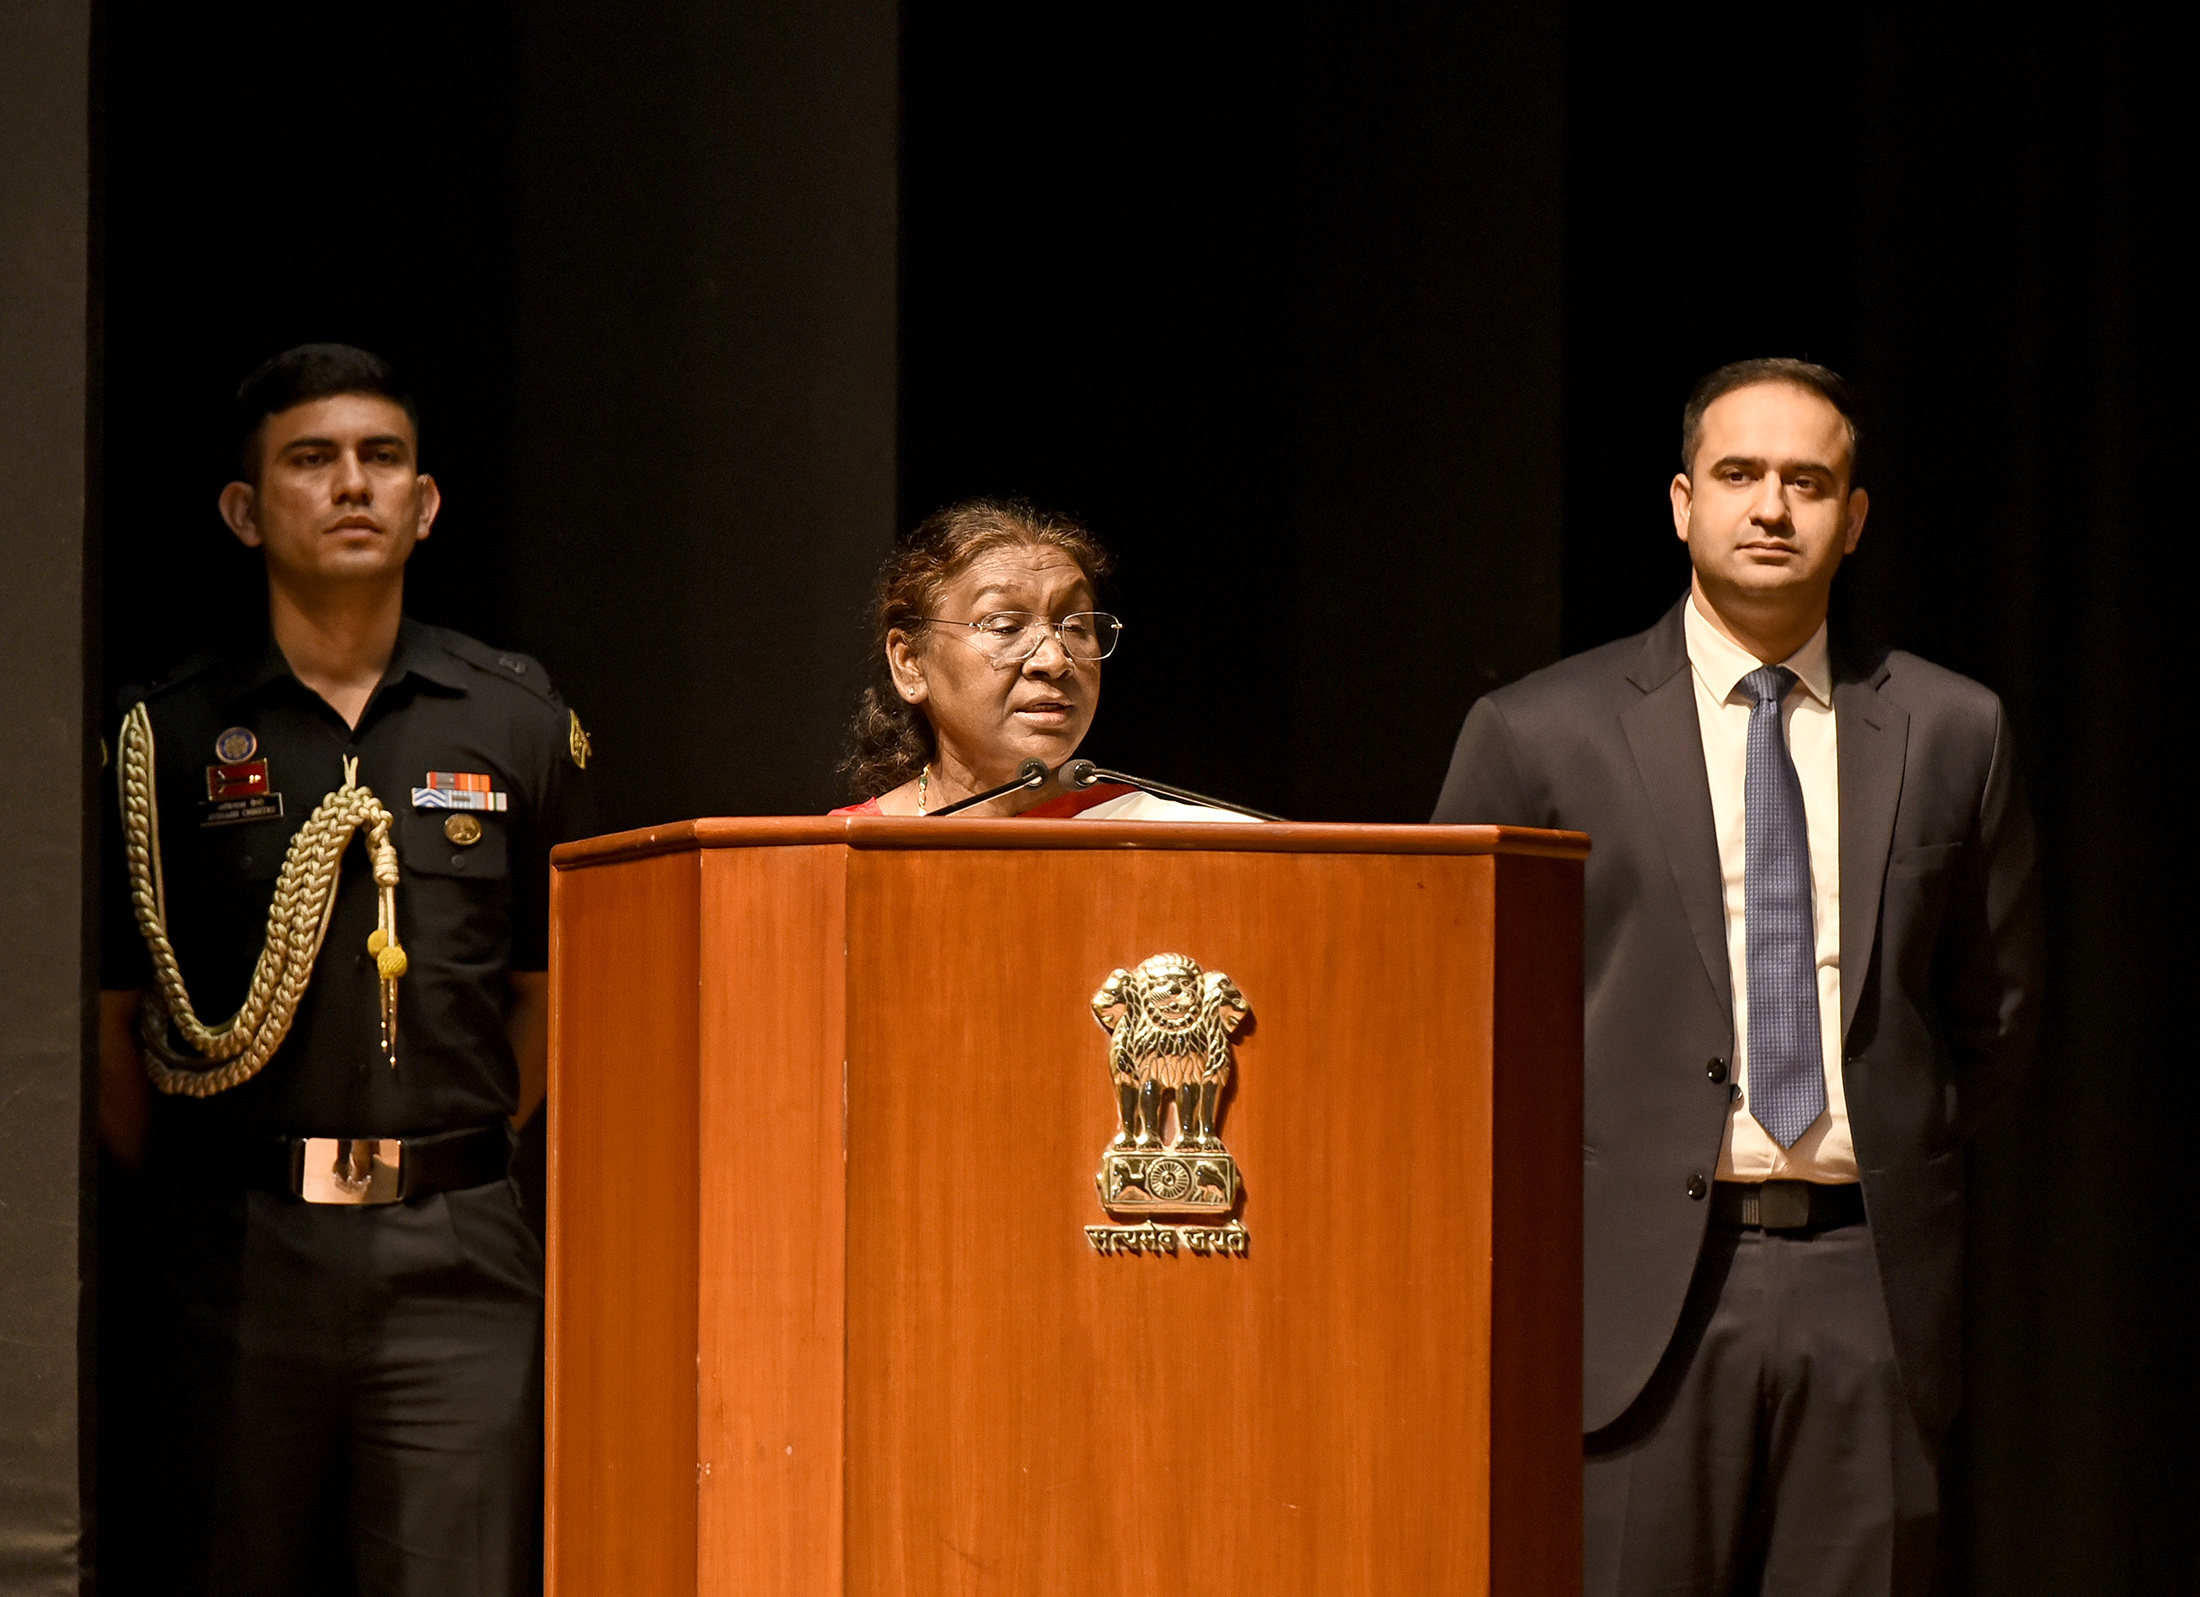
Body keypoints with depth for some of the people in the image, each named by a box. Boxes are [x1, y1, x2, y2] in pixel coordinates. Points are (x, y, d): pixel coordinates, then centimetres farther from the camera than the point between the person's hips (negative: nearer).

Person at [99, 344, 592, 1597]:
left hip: (456, 1253, 1)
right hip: (240, 1247, 0)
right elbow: (111, 1012, 8)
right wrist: (189, 1198, 6)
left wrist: (446, 1163, 11)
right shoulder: (169, 735, 4)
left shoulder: (519, 722, 9)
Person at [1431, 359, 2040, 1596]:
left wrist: (1907, 1154, 12)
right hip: (1639, 1287, -2)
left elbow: (1996, 1007, 18)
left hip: (1868, 1288, 2)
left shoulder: (1949, 731, 10)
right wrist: (1562, 1179, 4)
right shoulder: (1540, 734, 3)